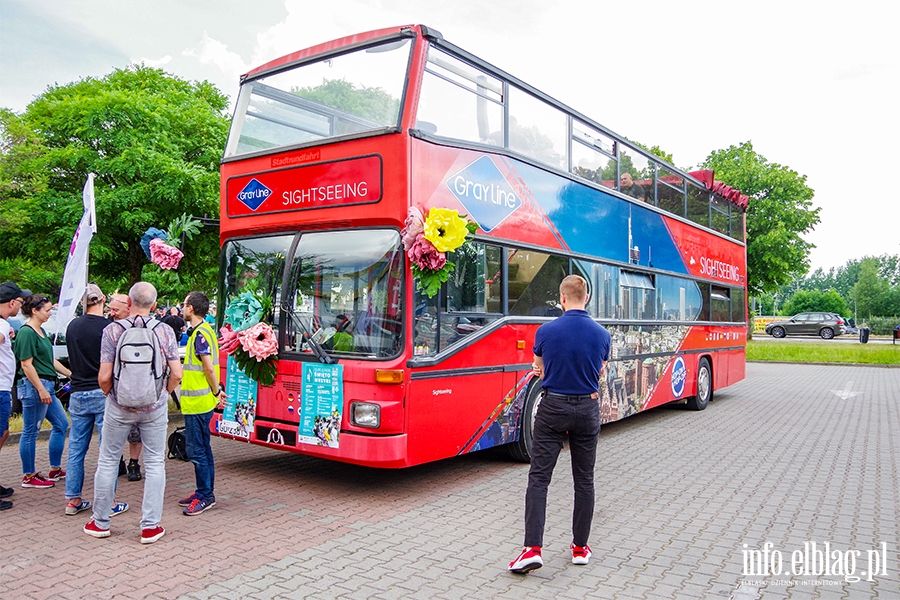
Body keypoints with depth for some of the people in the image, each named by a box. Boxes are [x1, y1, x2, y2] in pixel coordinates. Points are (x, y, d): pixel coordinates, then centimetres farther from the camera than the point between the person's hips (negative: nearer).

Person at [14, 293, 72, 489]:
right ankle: (28, 476, 11)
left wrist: (71, 375, 19)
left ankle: (55, 469, 23)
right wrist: (41, 389, -20)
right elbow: (26, 365, -18)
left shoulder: (41, 331, 14)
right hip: (34, 386, -10)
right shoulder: (26, 332, -13)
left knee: (61, 424, 14)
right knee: (30, 431, 0)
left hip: (47, 386, 10)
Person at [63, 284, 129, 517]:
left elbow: (73, 359, 17)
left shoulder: (72, 327, 5)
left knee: (76, 449, 12)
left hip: (78, 394, 5)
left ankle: (73, 500, 20)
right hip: (103, 393, -5)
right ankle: (108, 502, 6)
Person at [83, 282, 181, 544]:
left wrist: (110, 394, 9)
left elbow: (104, 377, -11)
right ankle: (150, 526, 11)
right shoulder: (165, 331, -6)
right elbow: (176, 374, -8)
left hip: (120, 405, 0)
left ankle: (100, 522, 26)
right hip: (155, 407, 0)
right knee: (155, 464, 8)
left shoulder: (113, 331, -8)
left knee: (107, 461, 15)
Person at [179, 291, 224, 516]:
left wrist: (215, 391, -9)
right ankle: (204, 492, 25)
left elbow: (209, 367, -20)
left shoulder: (200, 334, -17)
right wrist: (216, 390, 14)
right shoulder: (204, 331, 14)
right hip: (200, 402, 10)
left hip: (197, 403, -10)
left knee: (197, 450, -3)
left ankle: (205, 496, 5)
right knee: (202, 449, 16)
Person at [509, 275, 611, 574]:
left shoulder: (546, 331, -9)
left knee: (538, 478, 2)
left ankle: (532, 549, -6)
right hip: (587, 410, 2)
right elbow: (598, 374, 11)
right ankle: (580, 547, 22)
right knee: (584, 480, 13)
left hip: (553, 409, -2)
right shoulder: (602, 334, -3)